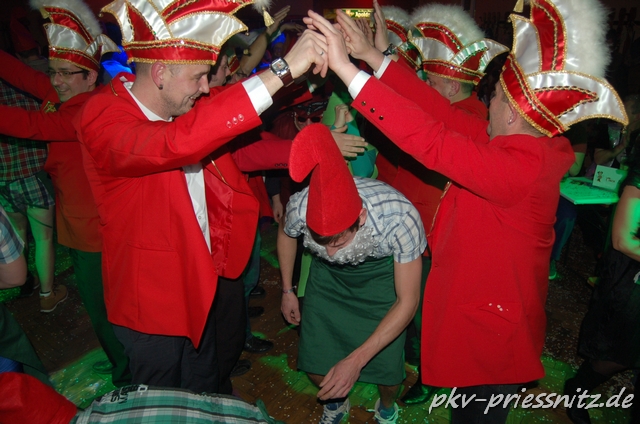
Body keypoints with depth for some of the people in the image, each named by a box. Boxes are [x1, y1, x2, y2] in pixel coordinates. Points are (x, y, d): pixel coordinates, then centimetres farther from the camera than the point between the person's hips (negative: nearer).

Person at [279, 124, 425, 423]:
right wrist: (287, 290, 7)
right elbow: (285, 234, -2)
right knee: (315, 365, -2)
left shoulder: (400, 217, -38)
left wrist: (356, 360, -25)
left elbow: (407, 301, -24)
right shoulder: (299, 206, -31)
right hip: (327, 276, 2)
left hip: (381, 274, -1)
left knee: (387, 369, -8)